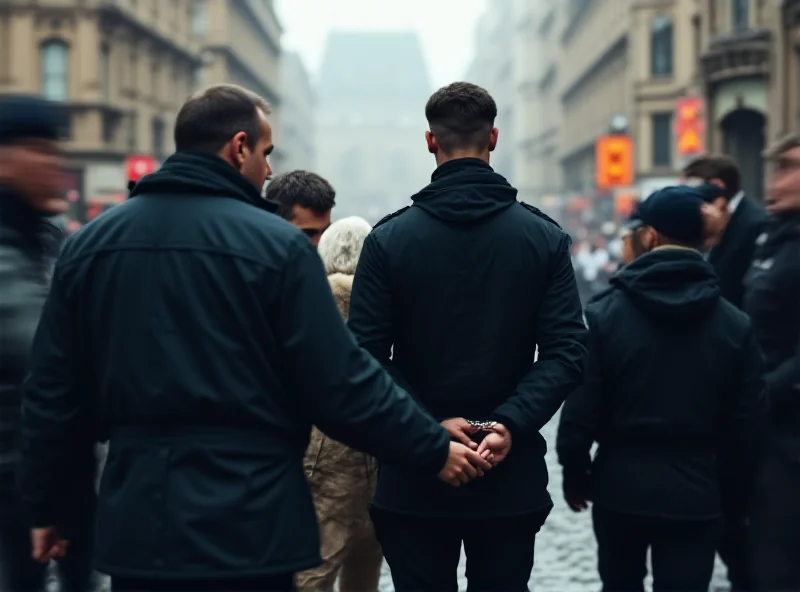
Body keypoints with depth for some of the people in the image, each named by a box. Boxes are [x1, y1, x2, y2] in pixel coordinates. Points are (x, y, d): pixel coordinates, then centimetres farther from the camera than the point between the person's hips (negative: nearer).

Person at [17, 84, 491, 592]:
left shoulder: (89, 243, 5)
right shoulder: (277, 245, -10)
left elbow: (52, 391, 8)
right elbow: (342, 384, -11)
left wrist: (43, 504, 18)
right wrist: (434, 450, 1)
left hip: (135, 527, 4)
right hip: (247, 530, -4)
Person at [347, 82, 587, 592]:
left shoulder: (389, 239, -4)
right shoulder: (545, 238, 0)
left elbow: (366, 358, -12)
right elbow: (566, 353, -9)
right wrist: (512, 423, -16)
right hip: (511, 477, 1)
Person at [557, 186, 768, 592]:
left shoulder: (605, 314, -9)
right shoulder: (735, 324, -3)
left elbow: (581, 409, -9)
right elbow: (747, 424, -1)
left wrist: (575, 474, 4)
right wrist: (734, 491, 12)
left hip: (620, 487, 0)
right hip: (697, 495, 0)